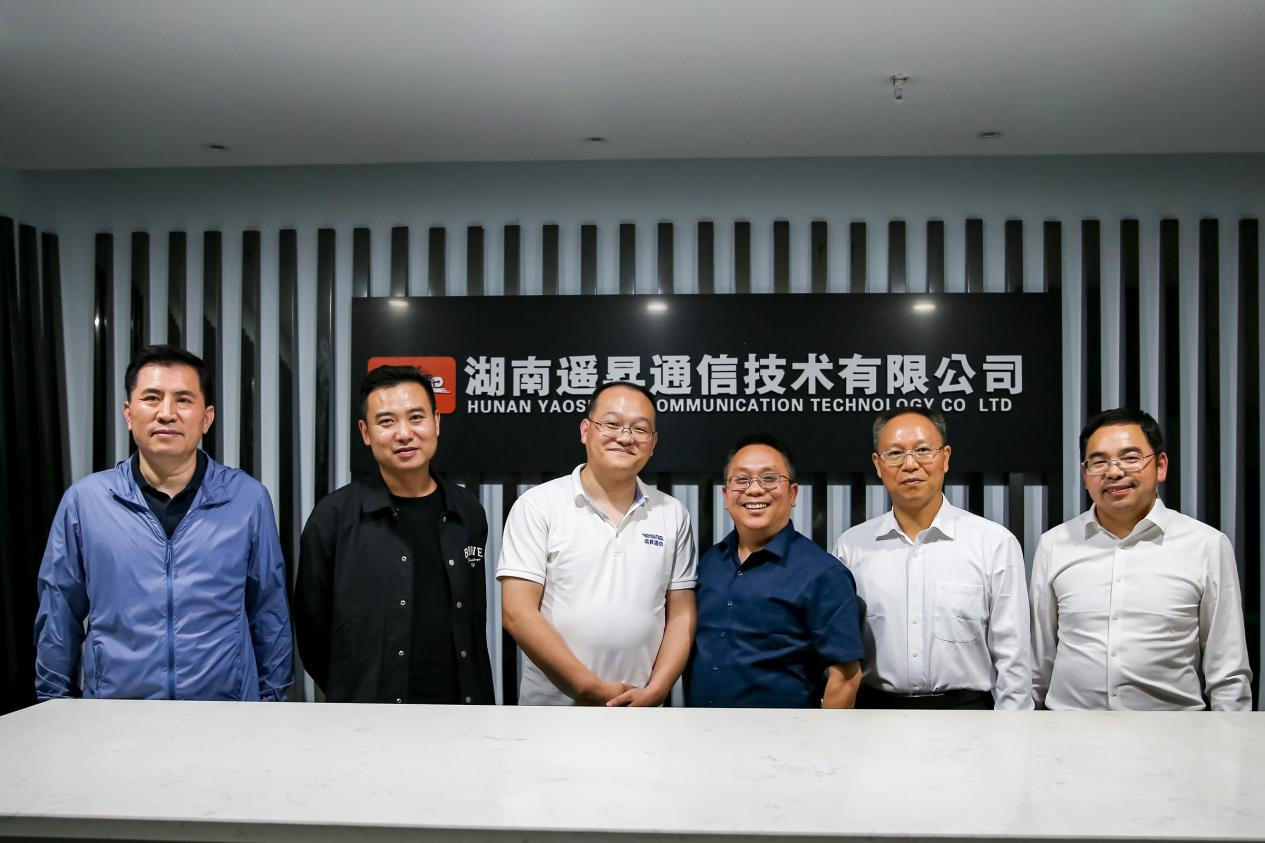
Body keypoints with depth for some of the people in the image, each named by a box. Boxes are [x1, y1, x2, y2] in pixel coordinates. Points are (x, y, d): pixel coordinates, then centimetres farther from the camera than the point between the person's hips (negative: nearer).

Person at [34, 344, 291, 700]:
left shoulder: (248, 499, -8)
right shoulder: (83, 500, -6)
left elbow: (268, 612, 0)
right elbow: (59, 618, 3)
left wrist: (271, 695, 3)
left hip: (226, 712, 0)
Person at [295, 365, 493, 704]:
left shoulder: (468, 512, 1)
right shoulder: (333, 517, -10)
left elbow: (474, 623, 9)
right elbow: (313, 627, -3)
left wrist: (482, 699, 7)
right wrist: (358, 695, 1)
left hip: (461, 711, 3)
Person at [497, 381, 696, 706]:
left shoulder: (673, 515, 2)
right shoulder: (537, 505, -8)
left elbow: (681, 614, 4)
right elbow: (518, 613, -13)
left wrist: (655, 691, -9)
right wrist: (593, 689, -14)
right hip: (552, 704, -3)